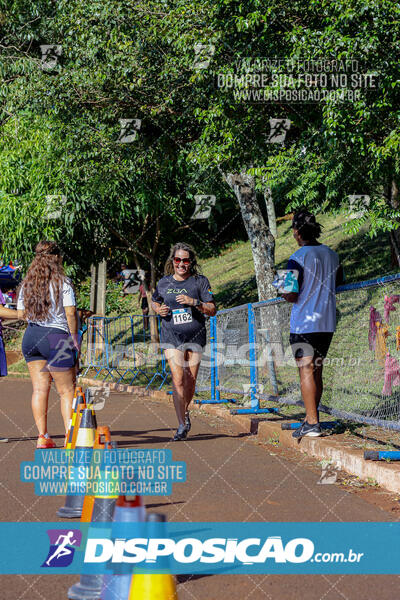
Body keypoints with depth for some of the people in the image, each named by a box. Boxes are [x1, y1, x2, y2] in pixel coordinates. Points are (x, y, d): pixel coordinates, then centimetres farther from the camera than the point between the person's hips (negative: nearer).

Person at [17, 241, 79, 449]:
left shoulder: (26, 284, 9)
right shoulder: (62, 282, -7)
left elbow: (21, 313, 12)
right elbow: (71, 313, -11)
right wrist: (74, 336, 0)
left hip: (30, 337, 5)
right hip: (56, 338, -5)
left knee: (39, 388, 6)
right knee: (67, 390, 1)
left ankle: (42, 436, 5)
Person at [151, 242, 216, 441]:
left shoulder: (200, 281, -1)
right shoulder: (164, 283, 5)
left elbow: (212, 310, -3)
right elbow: (154, 301, 25)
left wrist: (194, 302, -19)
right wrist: (159, 309, 2)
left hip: (195, 337, 0)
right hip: (172, 337, 0)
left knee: (190, 381, 7)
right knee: (177, 379, -14)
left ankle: (185, 411, 36)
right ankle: (182, 425, -10)